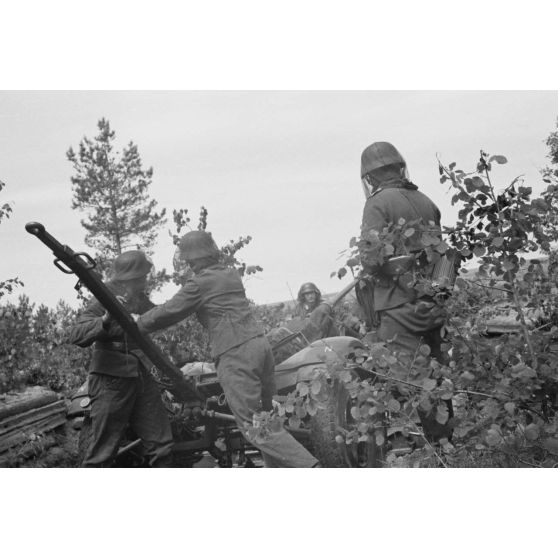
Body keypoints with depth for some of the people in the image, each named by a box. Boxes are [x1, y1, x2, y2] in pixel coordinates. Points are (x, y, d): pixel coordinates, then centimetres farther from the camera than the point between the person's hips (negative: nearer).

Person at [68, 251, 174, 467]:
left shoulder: (141, 301, 10)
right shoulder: (104, 302, -12)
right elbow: (76, 336, -25)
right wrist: (105, 319, -39)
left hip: (142, 378, 7)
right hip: (111, 382, -7)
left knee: (161, 445, 9)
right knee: (103, 450, -6)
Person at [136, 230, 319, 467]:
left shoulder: (199, 283, -3)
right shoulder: (231, 275, 19)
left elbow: (167, 313, 3)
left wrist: (133, 326, 17)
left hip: (236, 353, -8)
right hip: (259, 343, 8)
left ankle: (311, 469, -21)